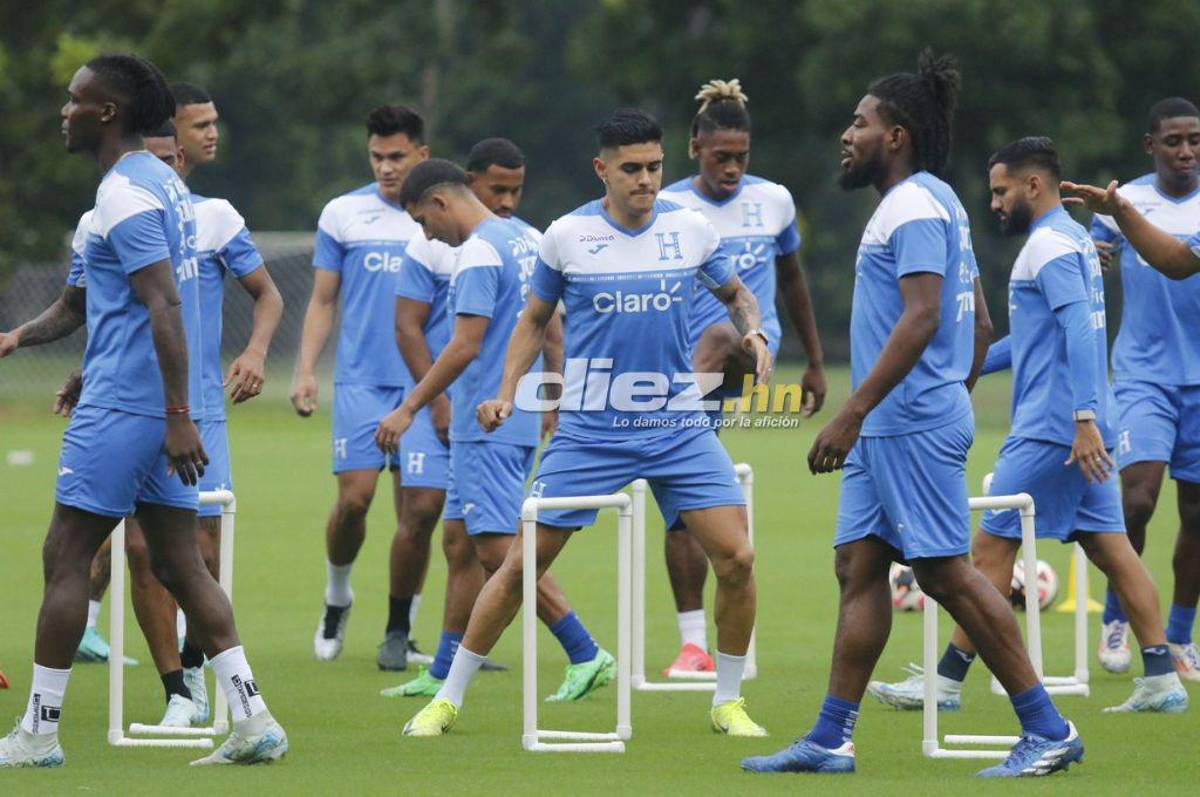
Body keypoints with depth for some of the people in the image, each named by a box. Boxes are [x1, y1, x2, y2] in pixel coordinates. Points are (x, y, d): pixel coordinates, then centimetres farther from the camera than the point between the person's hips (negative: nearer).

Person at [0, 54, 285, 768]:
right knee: (180, 564, 7)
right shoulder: (163, 181, 15)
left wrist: (177, 415, -24)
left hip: (122, 407, -9)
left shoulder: (125, 194, -14)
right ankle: (253, 720, 0)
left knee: (66, 557, -2)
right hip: (161, 406, 9)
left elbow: (165, 307, -21)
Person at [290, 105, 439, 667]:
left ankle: (398, 632, 7)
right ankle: (336, 595, 14)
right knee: (355, 495, -13)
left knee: (421, 508, -5)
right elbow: (323, 300, 11)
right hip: (361, 382, 0)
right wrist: (305, 371, 0)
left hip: (428, 385, 0)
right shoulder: (343, 214, 7)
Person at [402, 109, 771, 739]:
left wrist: (753, 332, -5)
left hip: (677, 425, 1)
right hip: (589, 428, -1)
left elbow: (736, 293, 16)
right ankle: (448, 699, 10)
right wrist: (506, 394, -3)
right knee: (521, 565, -2)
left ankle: (727, 702, 8)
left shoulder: (690, 230, 0)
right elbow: (534, 319, 9)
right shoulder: (567, 236, -4)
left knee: (735, 557, -11)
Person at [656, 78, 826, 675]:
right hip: (682, 359, 0)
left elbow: (793, 279, 20)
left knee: (718, 335, -38)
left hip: (755, 348, 0)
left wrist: (815, 363, 22)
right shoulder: (665, 210, 1)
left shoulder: (773, 201, 7)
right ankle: (693, 643, 2)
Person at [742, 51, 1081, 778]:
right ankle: (831, 740, 8)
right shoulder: (939, 204, 18)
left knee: (947, 573, -8)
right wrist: (957, 397, 26)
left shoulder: (915, 207, -14)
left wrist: (853, 412, -26)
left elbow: (920, 318, -24)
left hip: (911, 423, -10)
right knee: (859, 568, 7)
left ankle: (1049, 731, -5)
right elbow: (979, 322, 22)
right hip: (890, 428, 10)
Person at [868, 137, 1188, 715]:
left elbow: (1079, 332, -23)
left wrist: (1084, 416, -30)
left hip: (1051, 430, -10)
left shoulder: (1049, 244, -12)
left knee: (992, 546, -5)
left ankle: (947, 681, -2)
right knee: (1108, 546, 7)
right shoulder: (1072, 239, 19)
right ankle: (1161, 679, 3)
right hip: (1081, 430, 10)